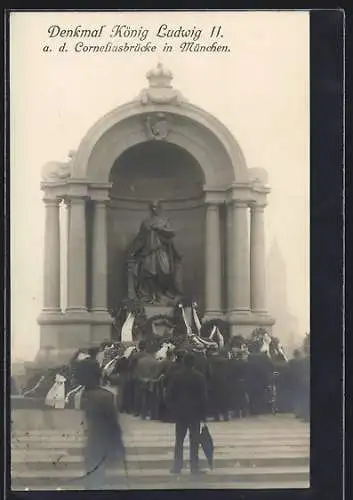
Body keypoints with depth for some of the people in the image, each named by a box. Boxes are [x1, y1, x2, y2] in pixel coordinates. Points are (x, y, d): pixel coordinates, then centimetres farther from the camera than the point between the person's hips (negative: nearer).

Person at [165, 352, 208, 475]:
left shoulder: (176, 376, -4)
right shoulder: (199, 376, -8)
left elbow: (169, 394, -3)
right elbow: (203, 396, -6)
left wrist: (172, 410, 7)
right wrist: (203, 413, 1)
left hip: (179, 412, 1)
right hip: (195, 412, -1)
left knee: (179, 441, 7)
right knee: (194, 441, 4)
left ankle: (177, 467, 5)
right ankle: (194, 468, 3)